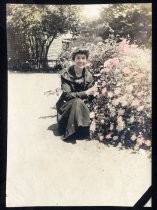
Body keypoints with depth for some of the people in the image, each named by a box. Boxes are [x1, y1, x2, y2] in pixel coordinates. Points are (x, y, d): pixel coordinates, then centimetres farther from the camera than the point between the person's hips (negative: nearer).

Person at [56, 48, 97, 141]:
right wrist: (85, 93, -30)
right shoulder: (66, 74, -16)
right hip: (67, 106, -4)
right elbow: (67, 95, -23)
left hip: (82, 106, 4)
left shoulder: (88, 76, -4)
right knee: (77, 102, -32)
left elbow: (90, 97, -4)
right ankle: (70, 132, -24)